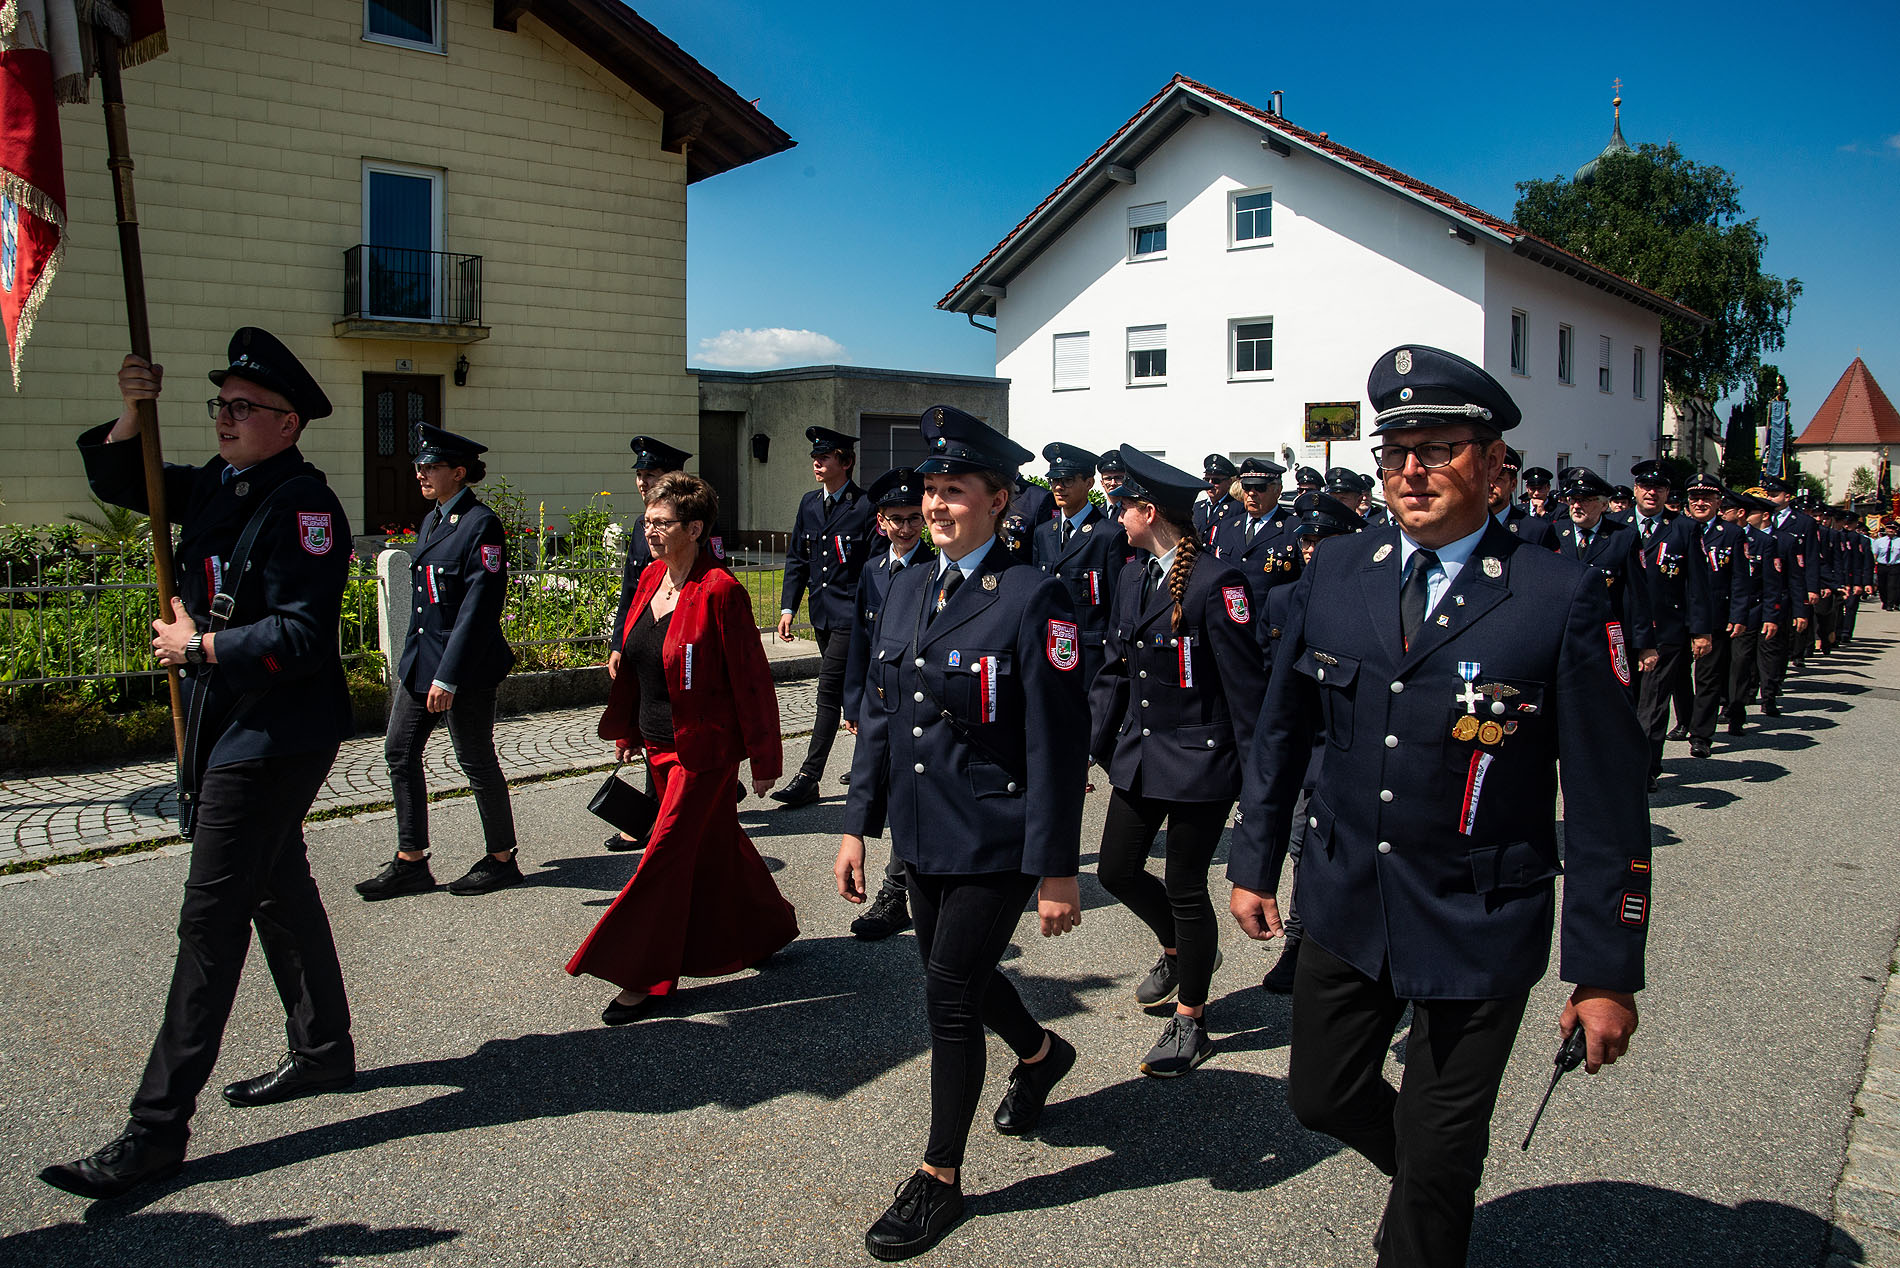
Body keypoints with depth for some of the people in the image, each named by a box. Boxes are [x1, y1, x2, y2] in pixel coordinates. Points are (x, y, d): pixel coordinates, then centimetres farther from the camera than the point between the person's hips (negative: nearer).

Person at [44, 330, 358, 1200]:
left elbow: (302, 636, -24)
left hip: (275, 736, -9)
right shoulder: (216, 486, 9)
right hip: (223, 728, 9)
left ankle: (157, 1128, 1)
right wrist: (134, 409, 2)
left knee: (211, 922, -6)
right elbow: (116, 480, 19)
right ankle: (323, 1053, 34)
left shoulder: (303, 505, -17)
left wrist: (199, 648, -14)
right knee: (279, 894, 18)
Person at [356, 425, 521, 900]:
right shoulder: (432, 521, 13)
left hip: (464, 666, -9)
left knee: (476, 760, 3)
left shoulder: (481, 525, -15)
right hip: (419, 659, 9)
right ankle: (410, 862, 18)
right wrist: (415, 663, 18)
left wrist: (448, 677, -23)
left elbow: (479, 607, -20)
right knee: (400, 753, 9)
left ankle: (501, 859, 18)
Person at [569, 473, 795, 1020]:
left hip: (705, 749, -8)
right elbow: (634, 660, 15)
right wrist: (626, 728, 18)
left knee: (666, 853, -4)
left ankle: (646, 976, 9)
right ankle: (769, 926, 40)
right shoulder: (650, 579, 5)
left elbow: (751, 678, -16)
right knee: (715, 844, 20)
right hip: (661, 744, 8)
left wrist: (764, 757, -14)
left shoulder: (719, 591, -19)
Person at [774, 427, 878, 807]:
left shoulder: (866, 507, -10)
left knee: (829, 691, -10)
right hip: (822, 615, 7)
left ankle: (808, 779, -7)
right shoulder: (809, 504, 10)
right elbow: (796, 558, 14)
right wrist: (788, 607, 7)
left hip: (851, 615, -7)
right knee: (848, 691, 16)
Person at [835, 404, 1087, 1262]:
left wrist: (1056, 870, -15)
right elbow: (879, 715, 12)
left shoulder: (1032, 600, -14)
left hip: (994, 841, -7)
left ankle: (940, 1178, 17)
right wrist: (859, 825, 11)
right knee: (958, 976, 19)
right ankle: (1041, 1054, 50)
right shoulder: (907, 590, 7)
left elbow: (1057, 744, -15)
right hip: (923, 835, 7)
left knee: (949, 993, -2)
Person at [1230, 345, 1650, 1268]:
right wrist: (1254, 861, 9)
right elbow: (1280, 728, 8)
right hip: (1345, 906, 4)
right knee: (1322, 1096, 20)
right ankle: (1431, 1181, 50)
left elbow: (1606, 801, -12)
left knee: (1438, 1162, 9)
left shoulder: (1561, 599, -14)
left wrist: (1606, 972, -10)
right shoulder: (1335, 572, -2)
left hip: (1480, 931, -4)